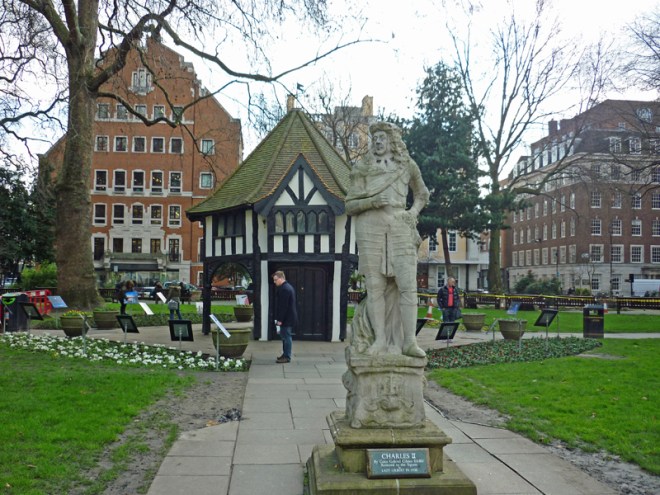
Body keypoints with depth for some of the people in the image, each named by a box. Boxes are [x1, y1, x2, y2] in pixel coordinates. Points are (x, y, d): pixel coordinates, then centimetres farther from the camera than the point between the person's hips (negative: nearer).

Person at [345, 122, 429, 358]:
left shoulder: (407, 166, 14)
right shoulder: (362, 168, 11)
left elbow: (422, 194, 28)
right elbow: (349, 206, 7)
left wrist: (413, 212, 8)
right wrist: (372, 201, -11)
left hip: (400, 227, 0)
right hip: (370, 226, 0)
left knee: (407, 283, -11)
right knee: (375, 285, -5)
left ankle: (409, 341, -11)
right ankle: (380, 339, -3)